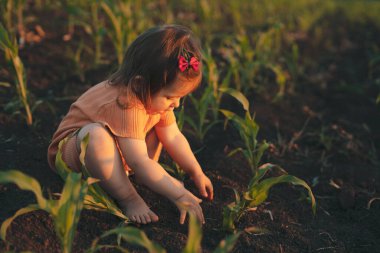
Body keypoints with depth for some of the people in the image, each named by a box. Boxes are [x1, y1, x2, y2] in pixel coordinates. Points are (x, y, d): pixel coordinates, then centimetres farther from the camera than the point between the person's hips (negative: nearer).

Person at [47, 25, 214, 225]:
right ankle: (129, 199, -25)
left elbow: (173, 137, -1)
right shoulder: (126, 105, -38)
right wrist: (178, 195, -36)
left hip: (115, 152, 8)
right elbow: (139, 162, -39)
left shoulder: (154, 96, -10)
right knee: (97, 135, -41)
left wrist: (197, 173, -3)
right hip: (75, 148, -8)